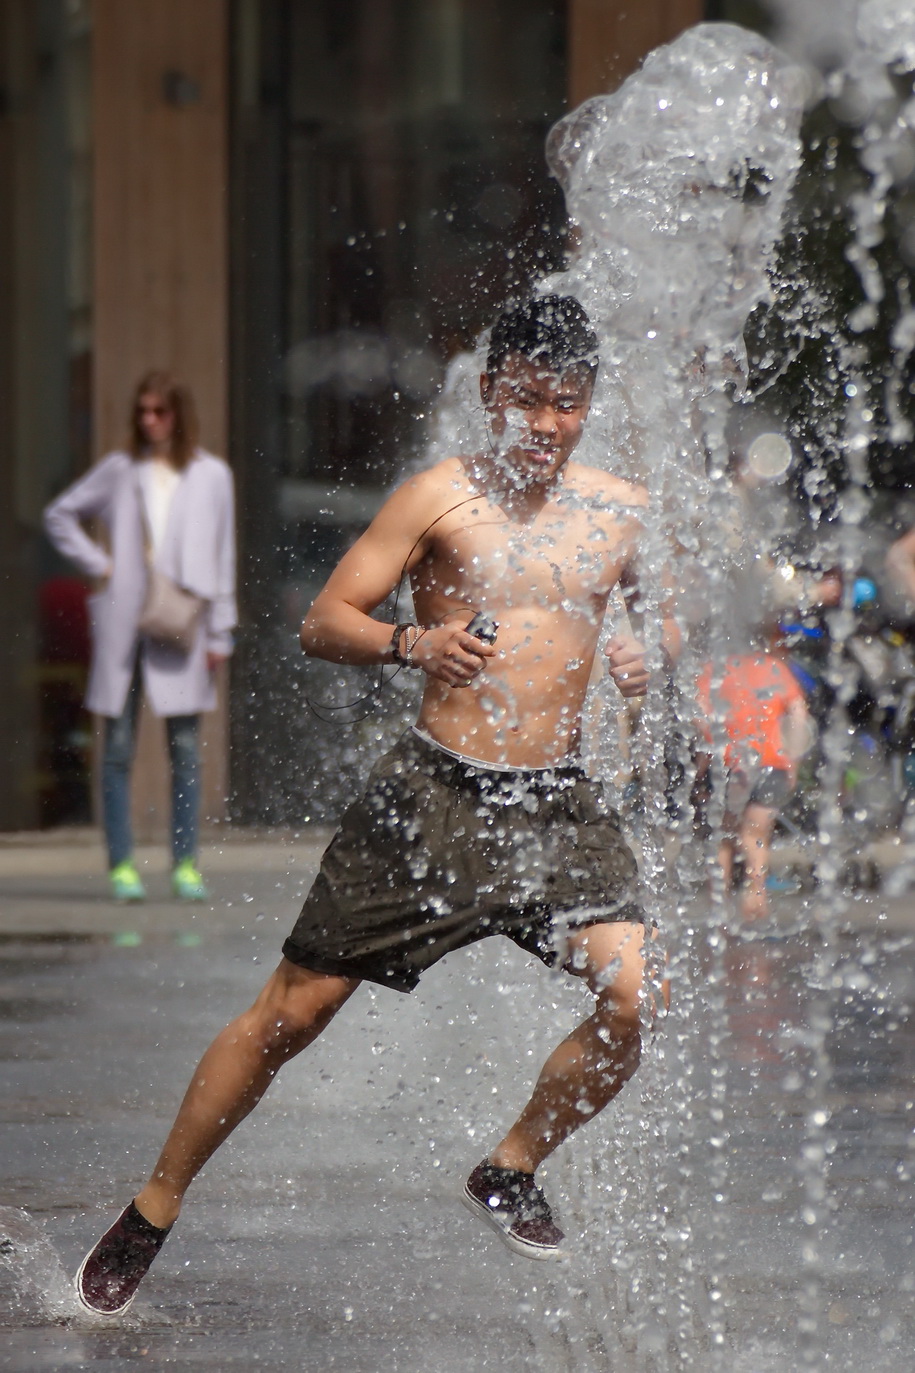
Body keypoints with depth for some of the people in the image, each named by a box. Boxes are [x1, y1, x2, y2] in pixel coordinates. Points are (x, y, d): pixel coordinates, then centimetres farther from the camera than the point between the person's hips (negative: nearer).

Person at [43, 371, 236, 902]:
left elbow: (222, 557, 6)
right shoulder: (121, 470, 8)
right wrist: (96, 563, 5)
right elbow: (61, 514, 18)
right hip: (123, 624, 1)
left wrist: (220, 632, 2)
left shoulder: (211, 475, 6)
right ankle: (121, 864, 3)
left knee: (185, 748, -1)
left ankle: (186, 864, 4)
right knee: (119, 747, 0)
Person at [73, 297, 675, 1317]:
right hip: (434, 793, -3)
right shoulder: (440, 496, -4)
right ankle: (150, 1215, 12)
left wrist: (645, 653, -1)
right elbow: (323, 623, -5)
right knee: (293, 1009, -1)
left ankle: (510, 1172, 8)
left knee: (632, 994, -17)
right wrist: (409, 644, -25)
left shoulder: (619, 511, 7)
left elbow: (672, 609, 22)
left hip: (557, 801, 3)